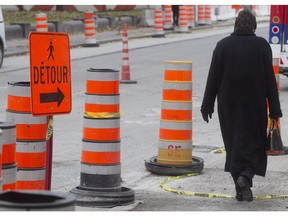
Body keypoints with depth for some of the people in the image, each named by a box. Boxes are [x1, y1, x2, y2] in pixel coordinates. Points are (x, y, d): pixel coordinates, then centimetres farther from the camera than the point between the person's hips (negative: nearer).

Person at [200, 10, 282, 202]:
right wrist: (275, 109, -1)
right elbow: (270, 79, -5)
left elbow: (212, 78, 0)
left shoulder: (222, 45, -2)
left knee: (234, 144, 11)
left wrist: (207, 105, 7)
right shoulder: (262, 45, -5)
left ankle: (240, 189, 11)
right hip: (254, 106, -1)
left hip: (228, 106, 2)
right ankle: (246, 175, -15)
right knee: (255, 142, 10)